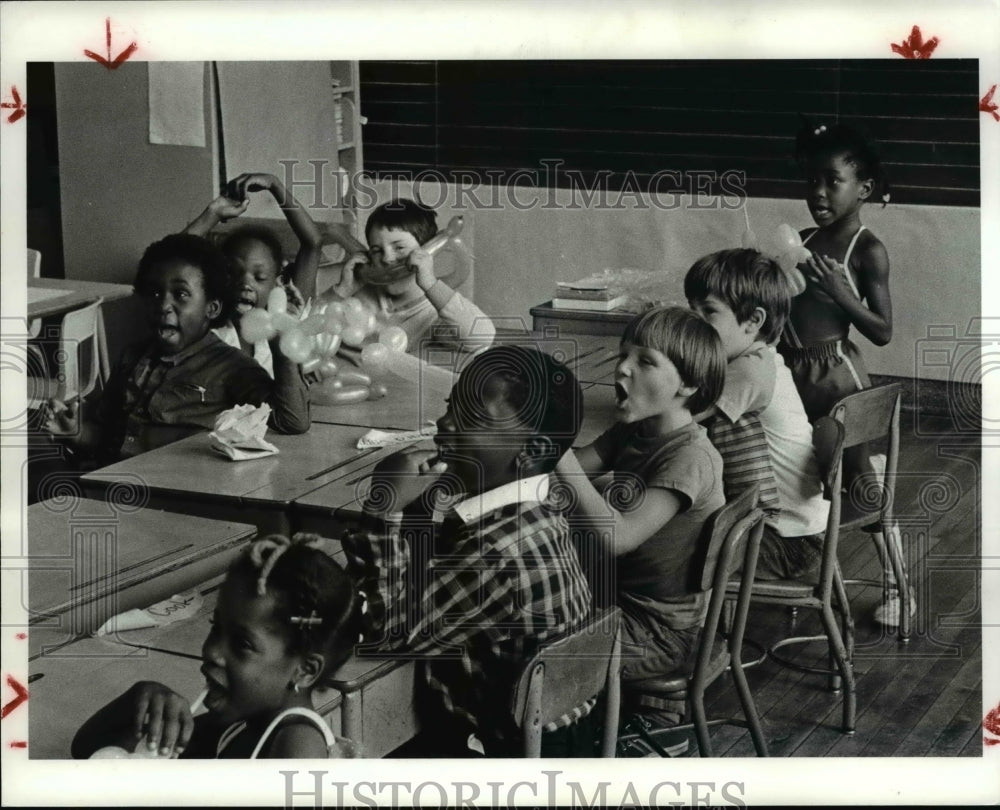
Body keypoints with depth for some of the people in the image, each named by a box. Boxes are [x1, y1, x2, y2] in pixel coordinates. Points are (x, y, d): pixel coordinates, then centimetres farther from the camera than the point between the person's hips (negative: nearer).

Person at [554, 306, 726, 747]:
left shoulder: (690, 458, -25)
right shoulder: (634, 432, 3)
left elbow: (616, 538, -34)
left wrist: (561, 455, -37)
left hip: (660, 631, -9)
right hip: (626, 600, 9)